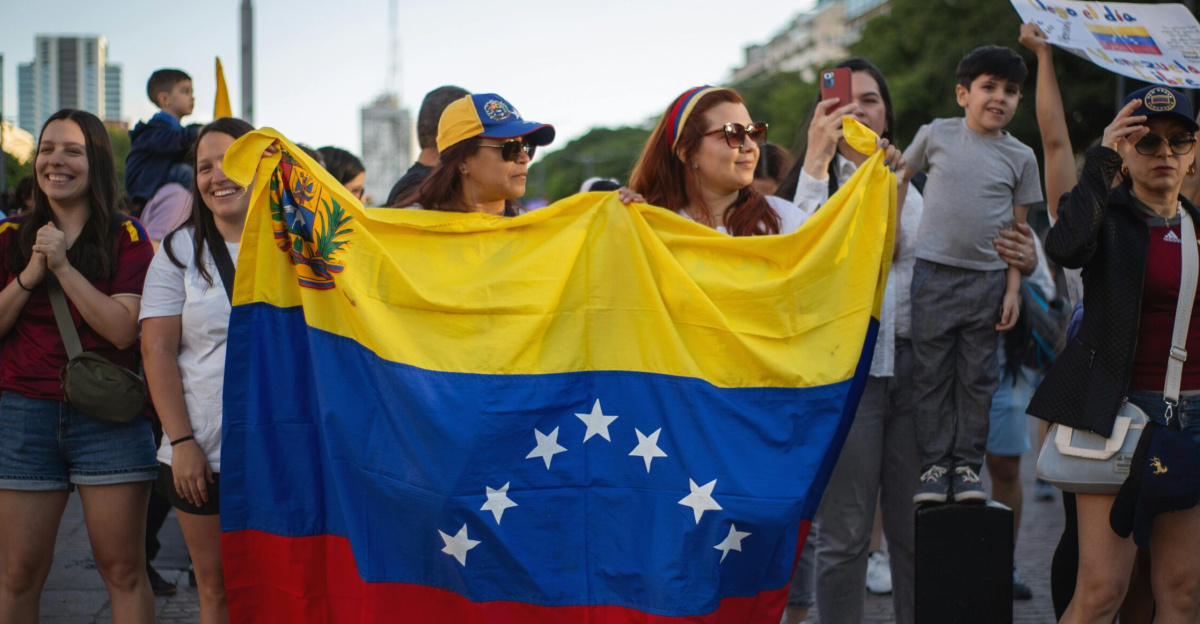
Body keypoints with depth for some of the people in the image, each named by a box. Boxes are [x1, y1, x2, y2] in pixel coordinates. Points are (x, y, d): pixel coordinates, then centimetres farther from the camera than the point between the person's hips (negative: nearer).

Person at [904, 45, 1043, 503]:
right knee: (931, 374, 1)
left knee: (977, 377, 5)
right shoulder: (937, 135, 2)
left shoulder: (1020, 157, 5)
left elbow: (1017, 229, 7)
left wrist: (1013, 289, 0)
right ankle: (934, 465, 9)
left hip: (988, 279, 1)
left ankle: (967, 465, 14)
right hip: (933, 273, -1)